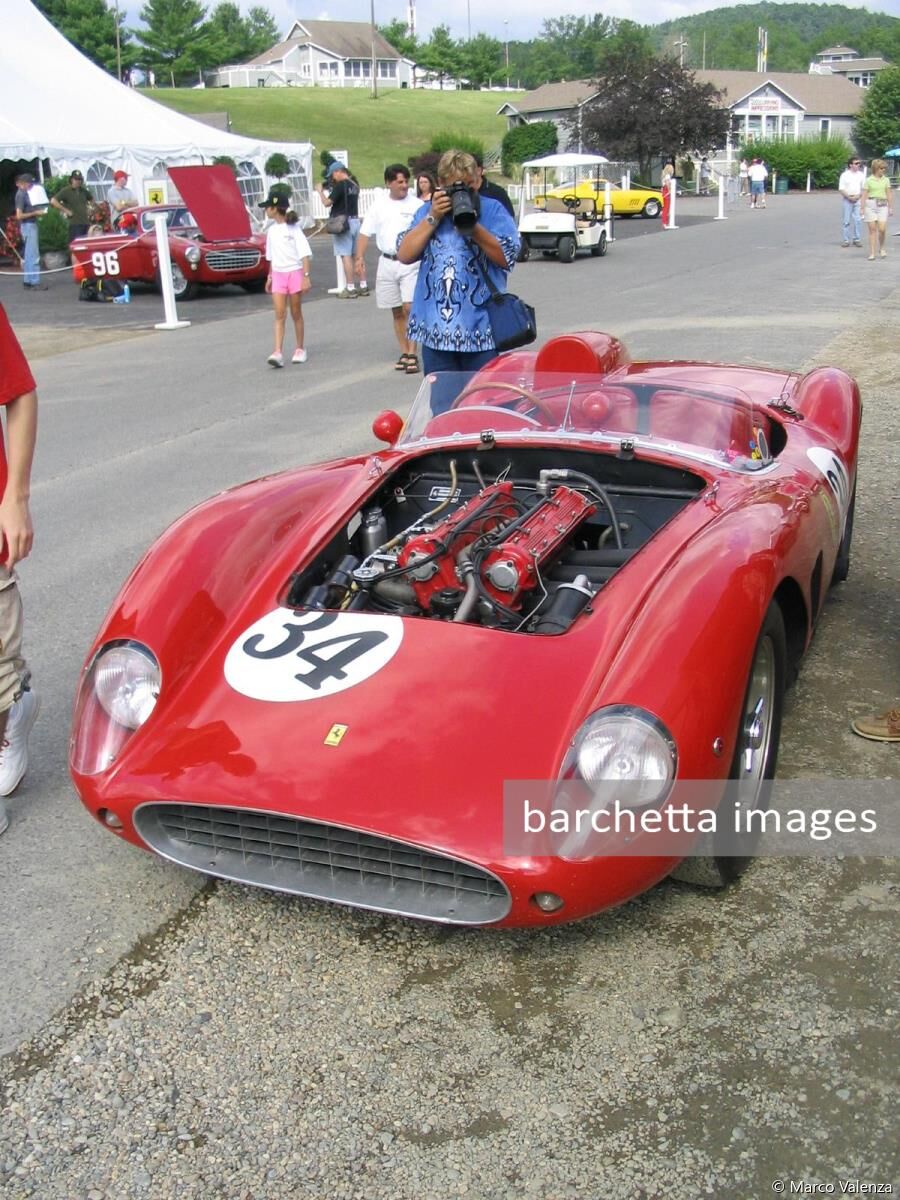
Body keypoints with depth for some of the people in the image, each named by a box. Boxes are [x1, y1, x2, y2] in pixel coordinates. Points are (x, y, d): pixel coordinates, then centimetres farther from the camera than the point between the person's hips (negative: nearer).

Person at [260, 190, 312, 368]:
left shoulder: (293, 228, -8)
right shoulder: (272, 230, 8)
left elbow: (304, 253, -12)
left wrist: (306, 276, -18)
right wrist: (270, 277, 17)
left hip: (294, 272, -4)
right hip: (278, 274, 4)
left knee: (296, 313, 5)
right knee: (279, 314, -5)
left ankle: (300, 349, 18)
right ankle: (277, 352, -13)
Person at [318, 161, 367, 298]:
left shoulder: (340, 185, -13)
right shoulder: (354, 185, 11)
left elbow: (327, 203, -14)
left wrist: (321, 192, 2)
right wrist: (330, 190, 16)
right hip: (355, 221, 8)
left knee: (346, 256, -6)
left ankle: (350, 289, -6)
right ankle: (363, 286, 12)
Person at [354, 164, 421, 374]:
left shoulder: (417, 205, -1)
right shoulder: (379, 206, 7)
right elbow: (365, 233, 8)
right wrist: (360, 257, -3)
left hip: (410, 262, -3)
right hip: (387, 262, 3)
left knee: (410, 307, -14)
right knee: (397, 311, 9)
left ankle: (412, 354, -10)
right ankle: (404, 353, 18)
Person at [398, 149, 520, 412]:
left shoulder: (493, 210, 4)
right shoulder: (427, 211, 12)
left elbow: (507, 257, -6)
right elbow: (404, 254, 2)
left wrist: (473, 228, -15)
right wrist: (433, 219, -5)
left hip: (482, 329, -2)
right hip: (436, 328, 3)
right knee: (442, 407, 9)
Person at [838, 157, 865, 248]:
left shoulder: (861, 175, 8)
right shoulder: (844, 175, 0)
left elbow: (863, 188, 9)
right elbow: (841, 189, -4)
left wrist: (858, 196, -9)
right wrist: (849, 197, -14)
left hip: (858, 199, 2)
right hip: (847, 200, -2)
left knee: (857, 220, 0)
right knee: (846, 220, -2)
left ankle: (857, 239, 6)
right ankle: (845, 240, 3)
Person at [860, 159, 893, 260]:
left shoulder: (886, 180, 10)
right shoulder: (869, 180, 2)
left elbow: (889, 195, 11)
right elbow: (864, 195, 1)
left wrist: (891, 208, 8)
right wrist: (862, 209, -5)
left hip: (882, 206, 2)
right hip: (870, 205, -2)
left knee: (882, 229, -9)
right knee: (872, 229, -2)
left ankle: (881, 248, 15)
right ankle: (872, 253, 2)